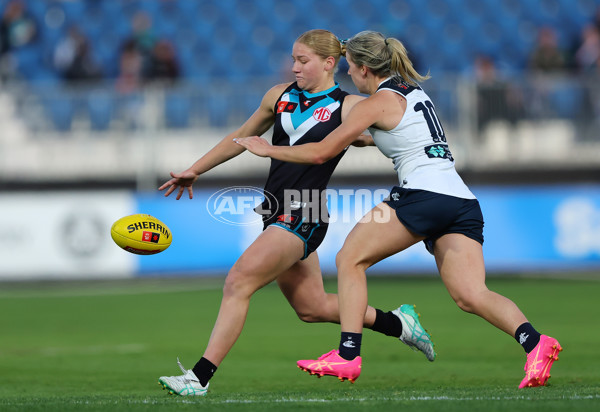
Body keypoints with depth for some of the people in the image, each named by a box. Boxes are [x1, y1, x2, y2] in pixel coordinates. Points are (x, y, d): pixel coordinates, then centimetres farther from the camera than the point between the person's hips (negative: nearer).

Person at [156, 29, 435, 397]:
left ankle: (200, 377, -18)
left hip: (303, 217, -7)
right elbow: (243, 137, 23)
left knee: (238, 282, -18)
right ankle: (398, 323, 32)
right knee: (312, 308, 14)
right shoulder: (280, 96, 12)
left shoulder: (350, 107, -4)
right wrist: (195, 171, 23)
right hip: (279, 213, 7)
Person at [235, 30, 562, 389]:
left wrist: (269, 150, 15)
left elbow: (321, 153, 3)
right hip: (463, 201, 8)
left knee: (350, 260, 7)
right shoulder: (415, 90, 23)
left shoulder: (377, 102, 1)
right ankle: (534, 342, -29)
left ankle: (348, 356, 0)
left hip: (424, 194, -8)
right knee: (471, 296, -5)